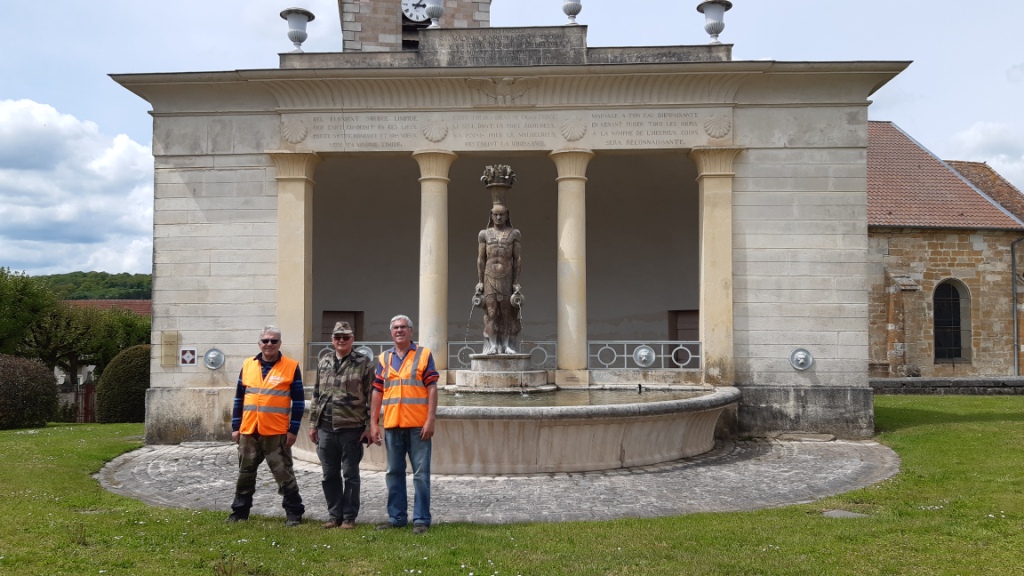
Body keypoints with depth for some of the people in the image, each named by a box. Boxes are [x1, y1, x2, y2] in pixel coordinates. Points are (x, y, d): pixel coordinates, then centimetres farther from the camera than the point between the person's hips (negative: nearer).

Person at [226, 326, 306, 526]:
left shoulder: (291, 367, -3)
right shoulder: (248, 365, 8)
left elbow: (298, 402, -3)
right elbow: (239, 398, 13)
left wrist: (293, 430, -7)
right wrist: (235, 427, 9)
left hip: (276, 433, -4)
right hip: (248, 432, 4)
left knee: (284, 474, 1)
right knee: (245, 474, 14)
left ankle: (294, 513, 10)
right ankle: (240, 511, 27)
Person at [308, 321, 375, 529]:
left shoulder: (364, 363, -3)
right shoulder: (323, 363, 12)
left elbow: (371, 396, -5)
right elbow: (317, 395, 17)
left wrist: (369, 426, -10)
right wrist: (313, 424, 13)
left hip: (352, 428, -5)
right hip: (326, 428, 5)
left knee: (350, 474, 3)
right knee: (330, 475, 10)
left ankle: (349, 517, 13)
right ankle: (335, 515, 22)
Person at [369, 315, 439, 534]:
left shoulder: (424, 354, 1)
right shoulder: (384, 358, 12)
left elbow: (432, 388, -3)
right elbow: (377, 391, 11)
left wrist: (430, 420, -11)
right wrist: (373, 423, 5)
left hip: (418, 425, -4)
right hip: (392, 425, 4)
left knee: (421, 473, -1)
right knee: (394, 473, 11)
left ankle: (421, 519, 6)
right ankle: (396, 517, 20)